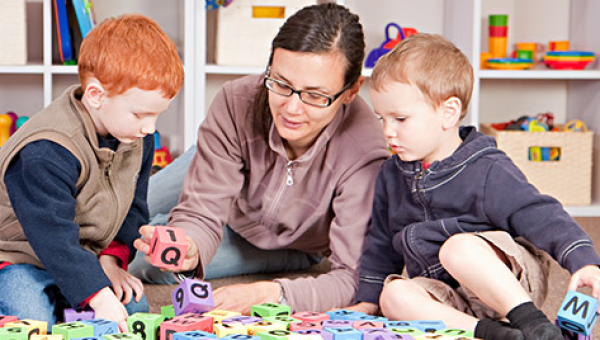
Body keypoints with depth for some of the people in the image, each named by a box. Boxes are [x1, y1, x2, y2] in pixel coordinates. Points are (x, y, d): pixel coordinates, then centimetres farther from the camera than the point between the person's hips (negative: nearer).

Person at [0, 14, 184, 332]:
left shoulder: (138, 137, -6)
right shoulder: (45, 154, -33)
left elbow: (133, 207, 5)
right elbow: (54, 236, -34)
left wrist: (111, 258, -9)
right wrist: (99, 296, -38)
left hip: (86, 254, 7)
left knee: (135, 306, -6)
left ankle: (56, 297, 11)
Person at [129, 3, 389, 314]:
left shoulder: (364, 153, -44)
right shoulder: (236, 102, -37)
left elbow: (353, 278, -43)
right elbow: (201, 213, -31)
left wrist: (272, 294, -61)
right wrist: (188, 248, -56)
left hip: (290, 250, -2)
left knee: (140, 267, -10)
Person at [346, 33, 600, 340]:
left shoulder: (488, 172, -13)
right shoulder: (392, 175, 9)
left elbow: (541, 217, -18)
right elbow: (382, 243, 20)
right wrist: (366, 301, 17)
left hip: (509, 281, -6)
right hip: (448, 296, 7)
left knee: (458, 248, -36)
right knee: (394, 295, -24)